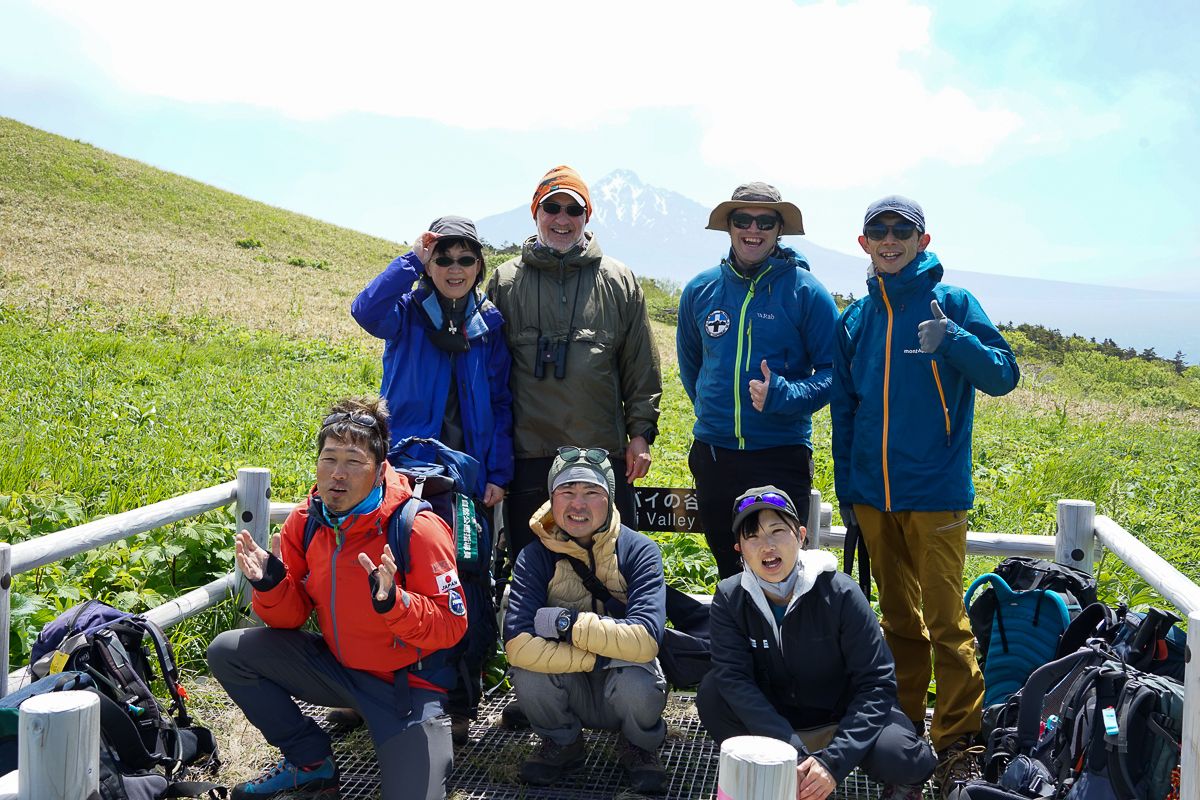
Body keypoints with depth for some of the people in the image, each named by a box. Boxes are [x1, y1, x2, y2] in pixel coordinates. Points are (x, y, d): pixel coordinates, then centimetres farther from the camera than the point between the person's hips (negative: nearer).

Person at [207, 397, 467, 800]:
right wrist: (270, 585, -20)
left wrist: (394, 602, -39)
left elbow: (452, 626, -22)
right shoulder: (306, 520, -6)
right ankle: (311, 762, 9)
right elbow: (292, 616, 1)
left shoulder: (418, 528, -23)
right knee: (226, 653, -4)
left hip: (406, 682, -5)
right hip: (337, 667, 6)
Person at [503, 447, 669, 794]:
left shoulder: (639, 551, -15)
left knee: (638, 684, -33)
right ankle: (563, 744, 4)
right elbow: (517, 644, -26)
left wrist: (562, 622, -29)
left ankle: (639, 746, 3)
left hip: (622, 695, -1)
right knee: (529, 670, -29)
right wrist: (598, 657, -29)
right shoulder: (535, 556, -12)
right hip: (568, 695, 1)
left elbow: (645, 640, -30)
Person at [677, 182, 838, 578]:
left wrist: (784, 396, -22)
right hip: (712, 453, 4)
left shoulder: (806, 291, -6)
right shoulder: (700, 290, 5)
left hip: (782, 455, -4)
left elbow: (834, 371, -7)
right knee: (728, 569, 17)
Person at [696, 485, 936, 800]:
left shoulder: (839, 593, -20)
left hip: (843, 720, -2)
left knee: (904, 758, -32)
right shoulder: (729, 598, -14)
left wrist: (832, 761, -32)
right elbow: (733, 678, -23)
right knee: (712, 693, -25)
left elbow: (876, 684, -21)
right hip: (773, 720, 2)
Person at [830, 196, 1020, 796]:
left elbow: (1003, 376, -10)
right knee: (898, 617, 15)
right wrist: (845, 488, 13)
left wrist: (952, 340, -28)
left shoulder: (951, 303, -3)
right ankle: (902, 727, 27)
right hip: (874, 496, 4)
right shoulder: (856, 318, 10)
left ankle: (956, 743, 9)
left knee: (945, 620, -3)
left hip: (935, 492, -4)